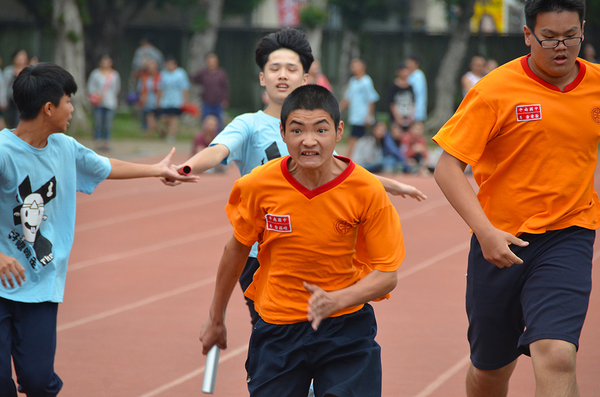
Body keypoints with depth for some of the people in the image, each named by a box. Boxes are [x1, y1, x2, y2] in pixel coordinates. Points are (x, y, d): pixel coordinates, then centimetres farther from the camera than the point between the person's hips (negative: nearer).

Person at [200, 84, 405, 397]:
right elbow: (238, 248, 7)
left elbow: (387, 275, -9)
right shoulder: (259, 186, -11)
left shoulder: (367, 191, -15)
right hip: (277, 329, 1)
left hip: (345, 326, -1)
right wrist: (216, 318, 17)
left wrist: (335, 301, -27)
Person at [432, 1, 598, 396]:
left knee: (556, 359, -21)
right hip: (500, 241, 0)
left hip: (568, 235, 1)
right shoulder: (495, 91, -10)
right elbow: (448, 167, -11)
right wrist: (485, 231, -22)